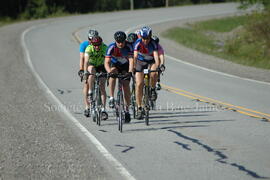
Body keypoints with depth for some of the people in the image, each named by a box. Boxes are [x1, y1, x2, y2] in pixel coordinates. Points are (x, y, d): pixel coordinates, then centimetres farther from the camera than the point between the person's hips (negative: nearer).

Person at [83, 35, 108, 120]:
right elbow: (86, 61, -38)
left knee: (102, 87, -11)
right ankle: (90, 92, -24)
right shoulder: (89, 48, -27)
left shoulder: (104, 48, -26)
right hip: (92, 65, 0)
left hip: (101, 67, 0)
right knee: (92, 70, -36)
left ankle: (103, 109, -10)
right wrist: (85, 72, -53)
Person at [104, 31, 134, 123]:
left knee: (126, 85, -13)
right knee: (112, 75, -33)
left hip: (125, 66, 0)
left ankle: (127, 110, -3)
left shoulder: (128, 47, -27)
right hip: (115, 65, 0)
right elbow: (107, 62, -34)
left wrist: (130, 72, -53)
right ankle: (111, 98, -30)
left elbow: (131, 60, -36)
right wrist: (109, 71, -53)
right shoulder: (111, 47, -28)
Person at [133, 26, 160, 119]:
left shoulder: (153, 43, -24)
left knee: (154, 74, -34)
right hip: (140, 62, 0)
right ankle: (139, 108, -4)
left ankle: (152, 90, -4)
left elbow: (156, 55, -36)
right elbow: (135, 56, -35)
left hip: (151, 62, 0)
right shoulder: (138, 43, -25)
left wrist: (157, 66, -53)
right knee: (139, 84, -11)